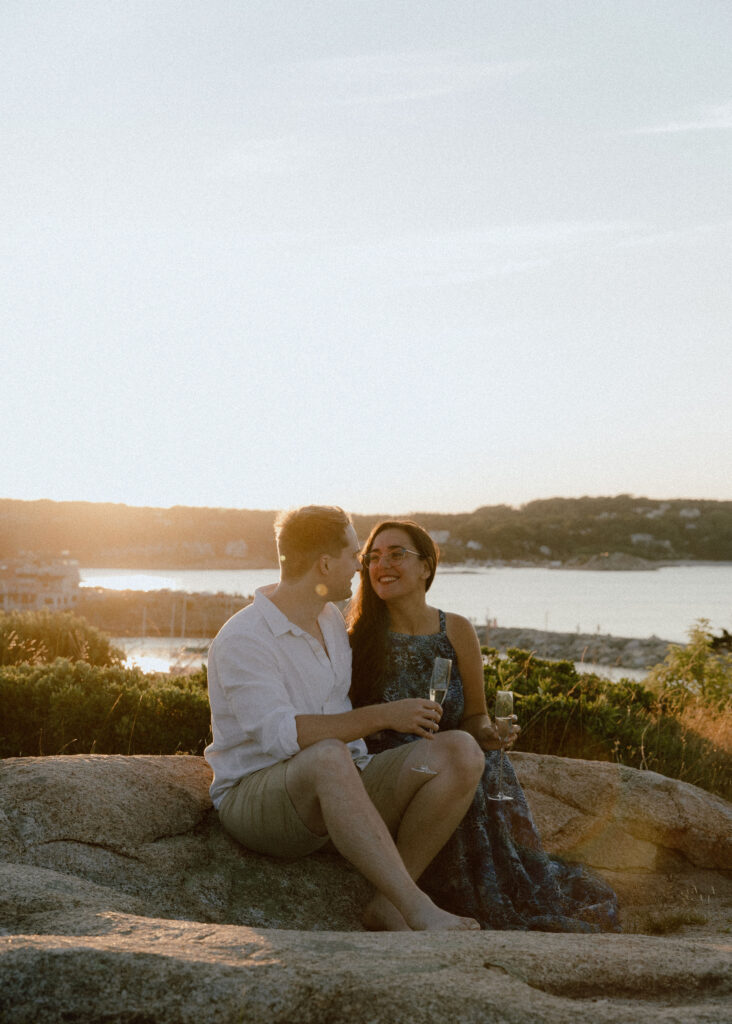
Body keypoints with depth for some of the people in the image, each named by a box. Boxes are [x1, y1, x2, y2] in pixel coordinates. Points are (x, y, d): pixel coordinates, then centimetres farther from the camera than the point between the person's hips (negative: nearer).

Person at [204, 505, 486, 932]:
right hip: (257, 797, -7)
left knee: (461, 752, -17)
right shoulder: (243, 641, -15)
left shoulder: (331, 618, 12)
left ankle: (387, 904, -19)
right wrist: (383, 716, -25)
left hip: (343, 796, 7)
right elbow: (282, 735, -27)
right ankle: (417, 909, -43)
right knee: (328, 757, -43)